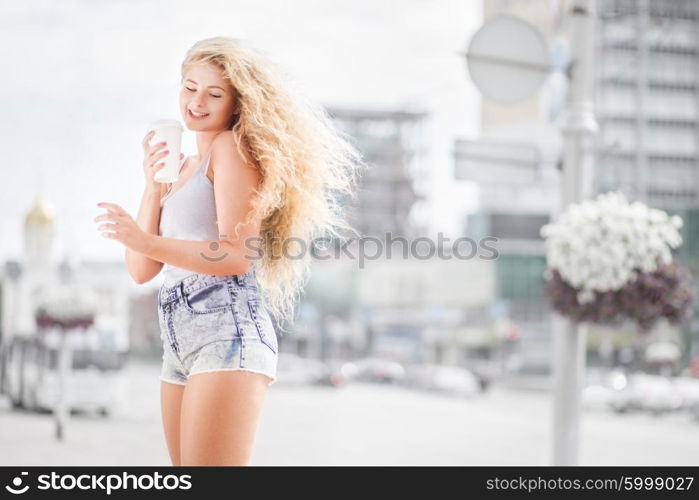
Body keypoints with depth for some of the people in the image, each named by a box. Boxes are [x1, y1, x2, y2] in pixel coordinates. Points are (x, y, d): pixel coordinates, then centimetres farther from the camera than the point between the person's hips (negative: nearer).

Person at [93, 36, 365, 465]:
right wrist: (153, 187, 5)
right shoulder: (184, 167, 23)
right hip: (180, 345, 9)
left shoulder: (232, 147, 0)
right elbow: (142, 270, 15)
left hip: (226, 332, -9)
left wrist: (146, 241, -20)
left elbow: (237, 255, -12)